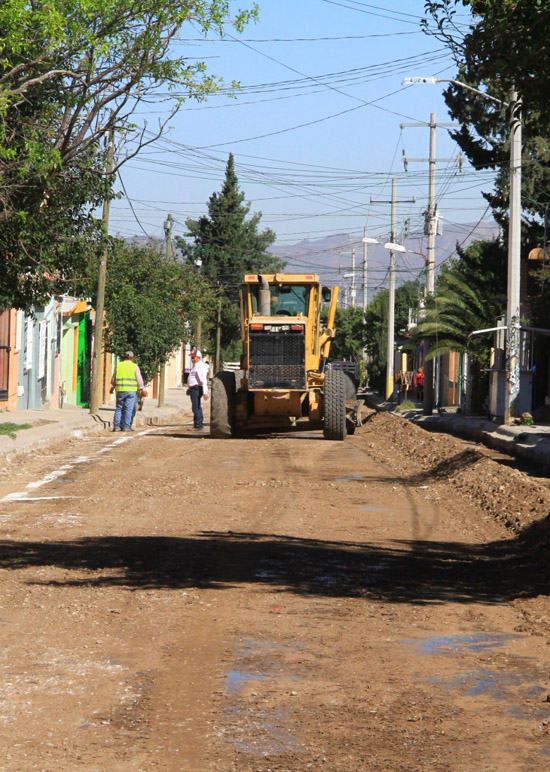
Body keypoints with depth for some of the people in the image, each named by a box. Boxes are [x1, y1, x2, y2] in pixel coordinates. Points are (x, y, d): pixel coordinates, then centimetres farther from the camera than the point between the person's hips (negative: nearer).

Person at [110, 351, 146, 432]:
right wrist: (142, 389, 7)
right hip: (131, 391, -3)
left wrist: (112, 388, 30)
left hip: (120, 391, 3)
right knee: (129, 409, -1)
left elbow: (113, 379, 16)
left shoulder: (118, 365, 8)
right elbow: (139, 380, -1)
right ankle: (126, 426, -4)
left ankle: (116, 426, 3)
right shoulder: (134, 367, -1)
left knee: (119, 408, 9)